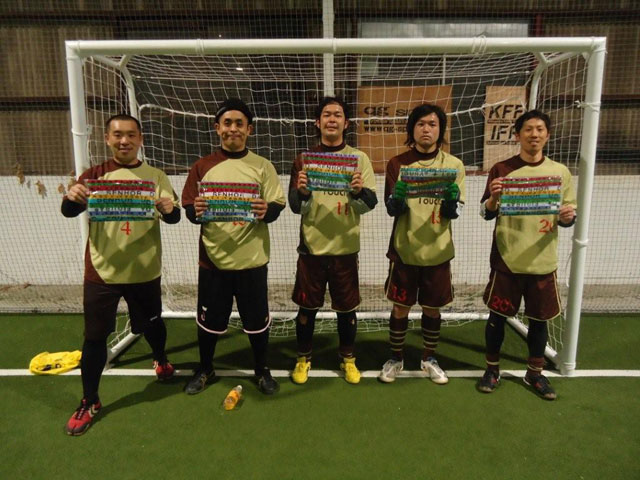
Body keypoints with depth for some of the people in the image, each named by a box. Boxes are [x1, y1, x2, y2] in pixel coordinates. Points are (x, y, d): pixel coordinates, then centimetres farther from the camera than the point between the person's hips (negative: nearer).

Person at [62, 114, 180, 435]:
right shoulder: (95, 175, -1)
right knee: (94, 337, 5)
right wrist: (72, 198, -35)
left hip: (144, 271, 1)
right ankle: (89, 402, 24)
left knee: (152, 325, 18)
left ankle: (161, 361, 49)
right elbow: (69, 212, -11)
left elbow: (174, 217, -8)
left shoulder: (155, 177, 1)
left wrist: (169, 209, -32)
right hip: (101, 272, -1)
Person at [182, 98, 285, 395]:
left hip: (252, 258, 0)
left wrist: (266, 211, -23)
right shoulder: (202, 167, 4)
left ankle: (262, 370, 32)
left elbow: (278, 205, -1)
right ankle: (205, 369, 37)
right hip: (212, 258, 1)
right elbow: (188, 209, 4)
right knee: (209, 318, 12)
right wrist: (196, 211, -20)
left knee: (257, 318, 8)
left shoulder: (262, 166, 3)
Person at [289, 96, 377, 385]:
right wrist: (302, 192, -23)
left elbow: (369, 205, -5)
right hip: (312, 247, 0)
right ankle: (303, 358, 29)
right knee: (307, 307, 9)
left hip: (345, 248, 0)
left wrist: (359, 191, -26)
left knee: (347, 308, 10)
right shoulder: (304, 159, 3)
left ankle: (348, 359, 31)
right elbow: (296, 207, -1)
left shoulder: (359, 158, 2)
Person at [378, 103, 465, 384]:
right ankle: (395, 359, 28)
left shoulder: (453, 165, 1)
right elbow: (392, 209, -6)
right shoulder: (397, 164, 0)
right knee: (400, 308, 8)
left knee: (432, 308, 13)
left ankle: (429, 359, 32)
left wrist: (451, 198, -25)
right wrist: (398, 196, -28)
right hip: (404, 250, -1)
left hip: (437, 251, 1)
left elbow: (453, 213, -3)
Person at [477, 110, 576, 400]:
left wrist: (567, 217, -15)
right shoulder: (502, 169, -2)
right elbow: (487, 214, -4)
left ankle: (535, 373, 31)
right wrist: (493, 197, -25)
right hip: (506, 259, -2)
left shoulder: (560, 172, 4)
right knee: (497, 315, 7)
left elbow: (567, 218, 9)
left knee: (539, 318, 12)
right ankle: (492, 368, 26)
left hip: (543, 261, 2)